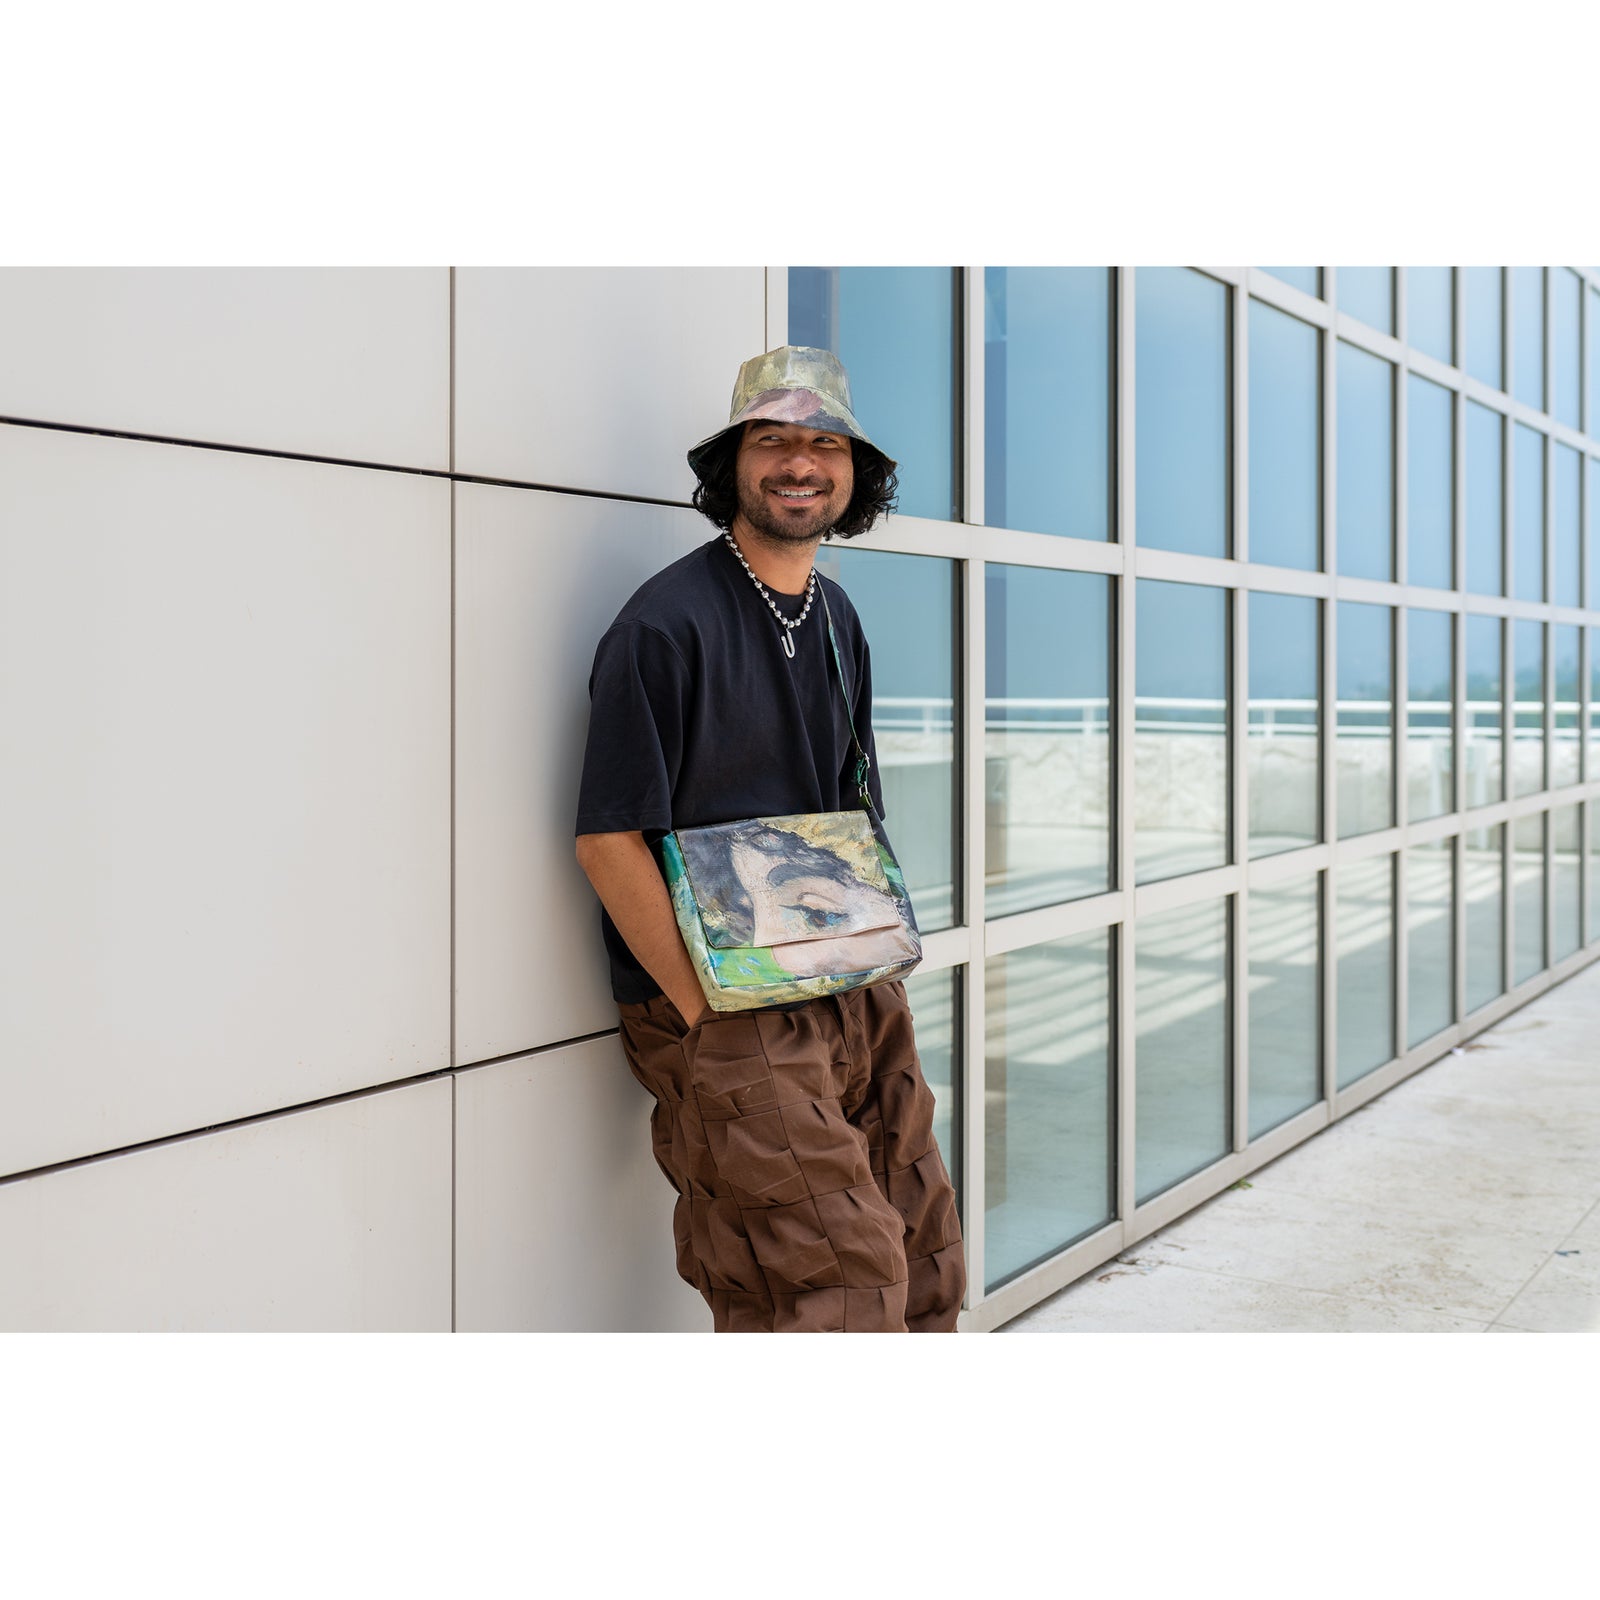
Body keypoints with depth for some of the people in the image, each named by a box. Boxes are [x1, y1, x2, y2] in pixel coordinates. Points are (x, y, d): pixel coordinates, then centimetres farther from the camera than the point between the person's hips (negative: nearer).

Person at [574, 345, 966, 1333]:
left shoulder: (837, 619, 14)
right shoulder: (666, 622, -12)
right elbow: (609, 840, -14)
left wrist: (875, 962, 11)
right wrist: (709, 1016, -15)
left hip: (852, 991, 8)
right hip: (722, 1006, -8)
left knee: (924, 1270, 8)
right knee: (843, 1285, -11)